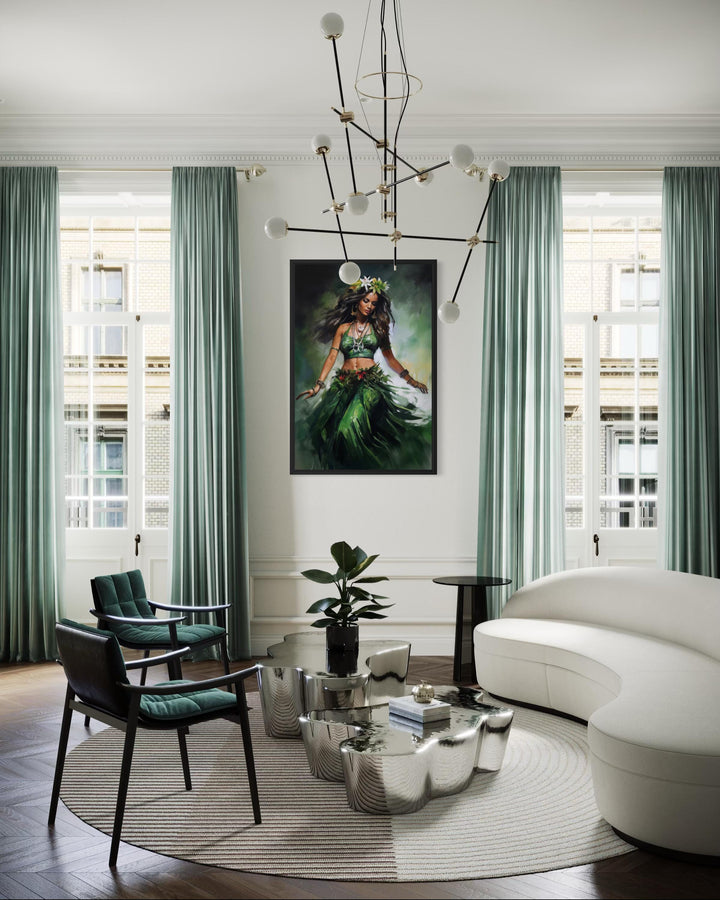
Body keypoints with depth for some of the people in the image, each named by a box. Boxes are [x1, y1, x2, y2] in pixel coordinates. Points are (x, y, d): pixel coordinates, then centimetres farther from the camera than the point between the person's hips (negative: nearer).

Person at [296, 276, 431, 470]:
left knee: (352, 426, -25)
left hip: (370, 382, -2)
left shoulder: (378, 328, 13)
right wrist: (318, 386, -3)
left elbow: (390, 357, 16)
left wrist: (410, 380, 7)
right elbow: (331, 357, 7)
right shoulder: (343, 328, 13)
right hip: (344, 384, 2)